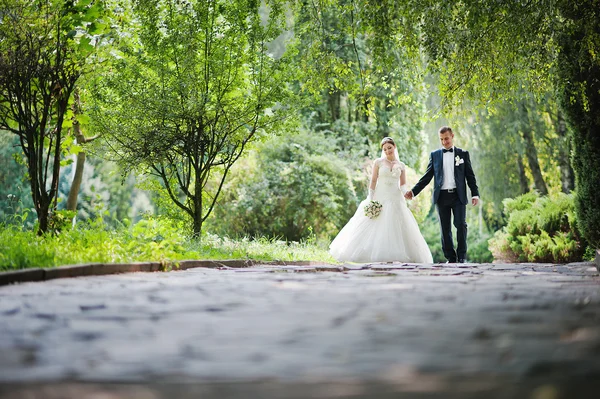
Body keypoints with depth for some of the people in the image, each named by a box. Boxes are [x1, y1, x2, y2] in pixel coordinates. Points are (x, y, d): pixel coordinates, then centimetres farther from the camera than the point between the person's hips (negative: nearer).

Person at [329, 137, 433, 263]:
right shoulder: (378, 162, 3)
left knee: (396, 229, -3)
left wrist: (405, 192, -12)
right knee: (375, 228, -7)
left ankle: (394, 256, 1)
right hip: (379, 198, -2)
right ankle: (375, 255, -3)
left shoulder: (401, 165, 10)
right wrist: (371, 200, -8)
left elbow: (403, 184, 11)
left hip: (395, 200, 2)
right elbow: (373, 181, 0)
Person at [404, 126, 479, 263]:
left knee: (461, 225, -8)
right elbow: (427, 176, 9)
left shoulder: (463, 154, 8)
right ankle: (450, 258, 10)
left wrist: (475, 194, -4)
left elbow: (470, 176, 7)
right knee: (445, 228, 3)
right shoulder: (435, 155, 10)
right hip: (442, 196, 1)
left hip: (458, 195, -1)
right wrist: (413, 191, 0)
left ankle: (462, 256, 3)